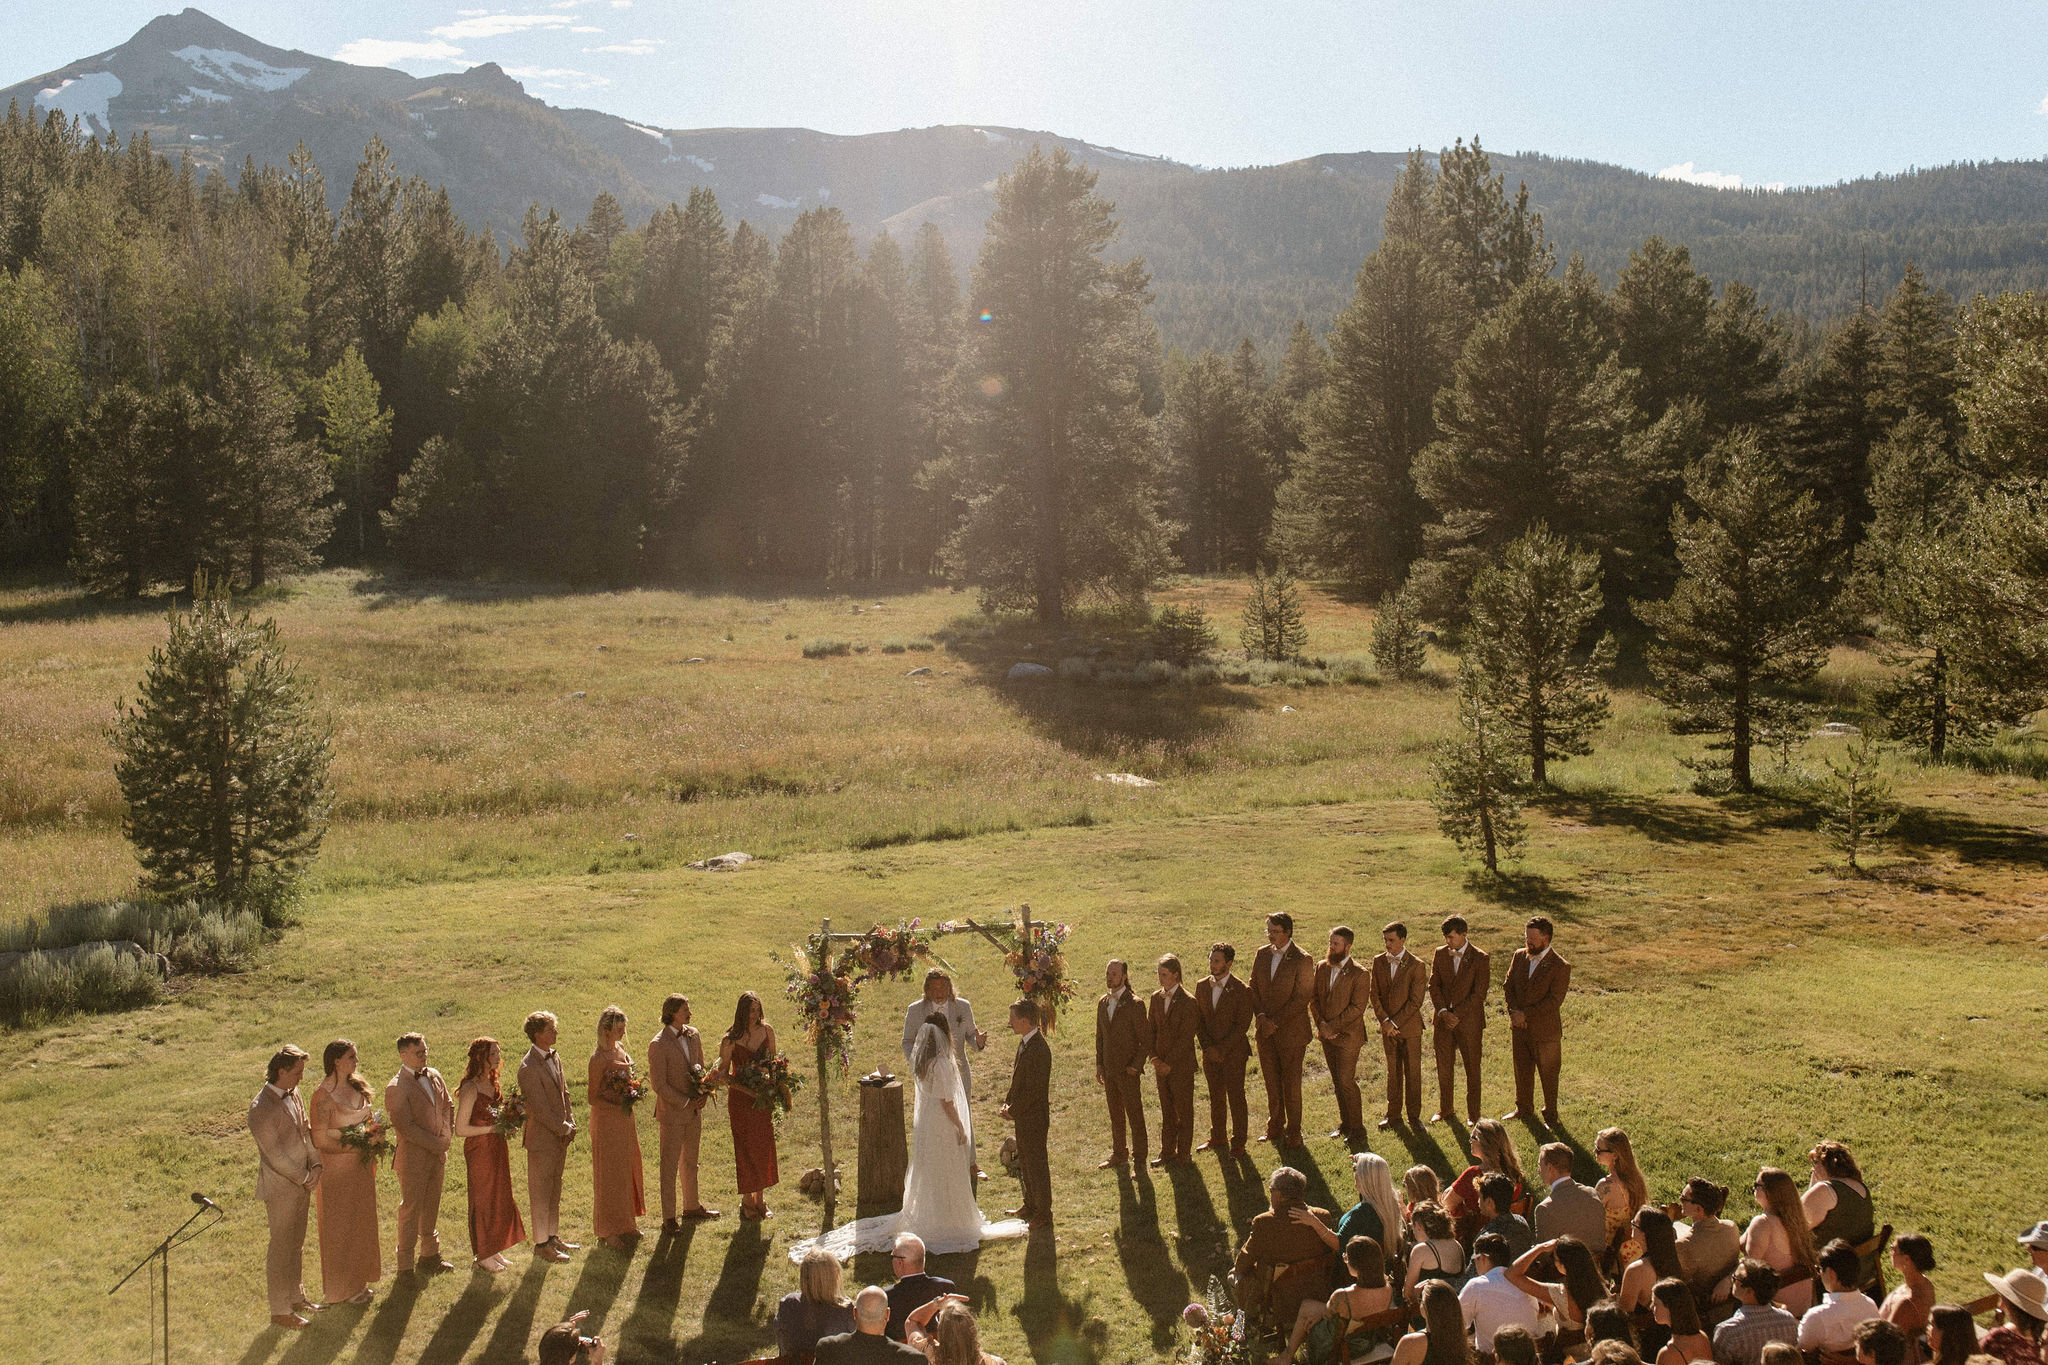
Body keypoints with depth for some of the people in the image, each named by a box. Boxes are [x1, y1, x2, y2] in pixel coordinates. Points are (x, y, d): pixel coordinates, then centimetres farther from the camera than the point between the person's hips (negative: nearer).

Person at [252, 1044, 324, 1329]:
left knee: (296, 1244, 19)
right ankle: (279, 1311, 11)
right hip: (280, 1186, -8)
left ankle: (297, 1298, 32)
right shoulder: (261, 1108, -22)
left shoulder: (292, 1094, 5)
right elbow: (275, 1155, -21)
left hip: (301, 1182, 8)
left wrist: (315, 1166, -2)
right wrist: (305, 1178, -14)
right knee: (281, 1247, 2)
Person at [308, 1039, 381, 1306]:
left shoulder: (356, 1087, 4)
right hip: (336, 1167, -7)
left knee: (361, 1222, 15)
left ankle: (357, 1281, 28)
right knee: (339, 1226, 5)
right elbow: (319, 1139, -18)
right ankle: (341, 1288, 18)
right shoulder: (324, 1094, -19)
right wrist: (353, 1147, -19)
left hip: (361, 1164, 7)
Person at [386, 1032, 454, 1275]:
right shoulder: (396, 1088, -16)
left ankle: (430, 1255, 30)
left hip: (437, 1154, 7)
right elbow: (405, 1127, -19)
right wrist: (435, 1144, -15)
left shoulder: (434, 1076, 6)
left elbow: (448, 1105, 14)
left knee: (431, 1206, 17)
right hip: (413, 1157, -7)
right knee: (411, 1209, 0)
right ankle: (405, 1266, 9)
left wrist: (446, 1136, 0)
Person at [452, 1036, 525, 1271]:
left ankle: (494, 1250, 26)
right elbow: (460, 1129, -19)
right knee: (483, 1201, 3)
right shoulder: (470, 1088, -19)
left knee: (499, 1198, 14)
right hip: (479, 1149, -8)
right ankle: (483, 1256, 15)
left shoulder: (491, 1083, 7)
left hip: (497, 1148, 8)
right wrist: (492, 1129, -20)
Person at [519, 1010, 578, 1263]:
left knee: (554, 1189, 17)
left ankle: (553, 1237, 28)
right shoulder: (529, 1068, -21)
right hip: (541, 1138, -8)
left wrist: (571, 1123, 3)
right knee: (540, 1192, 3)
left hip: (560, 1135, 8)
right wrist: (564, 1129, -13)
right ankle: (541, 1243, 12)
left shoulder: (554, 1058, 7)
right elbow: (540, 1108, -21)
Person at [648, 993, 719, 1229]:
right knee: (670, 1166, 1)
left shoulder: (693, 1036, 5)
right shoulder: (658, 1045, -17)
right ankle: (668, 1218, 9)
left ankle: (692, 1206, 34)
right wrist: (685, 1103, -16)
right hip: (672, 1113, -7)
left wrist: (705, 1090, -1)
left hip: (694, 1111, 7)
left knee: (690, 1161, 20)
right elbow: (658, 1084, -15)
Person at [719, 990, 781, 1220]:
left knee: (764, 1147, 8)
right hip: (740, 1098, -4)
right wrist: (748, 1089, -22)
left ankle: (760, 1200, 21)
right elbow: (722, 1074, -9)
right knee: (746, 1148, 3)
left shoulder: (766, 1031, -2)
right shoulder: (731, 1040, -13)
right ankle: (747, 1202, 16)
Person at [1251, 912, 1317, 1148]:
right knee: (1271, 1081, 13)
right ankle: (1274, 1127, 27)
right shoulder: (1262, 954, 5)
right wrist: (1261, 1017, -7)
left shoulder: (1302, 960, -12)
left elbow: (1301, 998, -13)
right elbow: (1253, 988, 8)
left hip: (1290, 1031, -5)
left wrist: (1276, 1022, -15)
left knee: (1291, 1083, 3)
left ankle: (1293, 1132, 14)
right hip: (1265, 1030, 5)